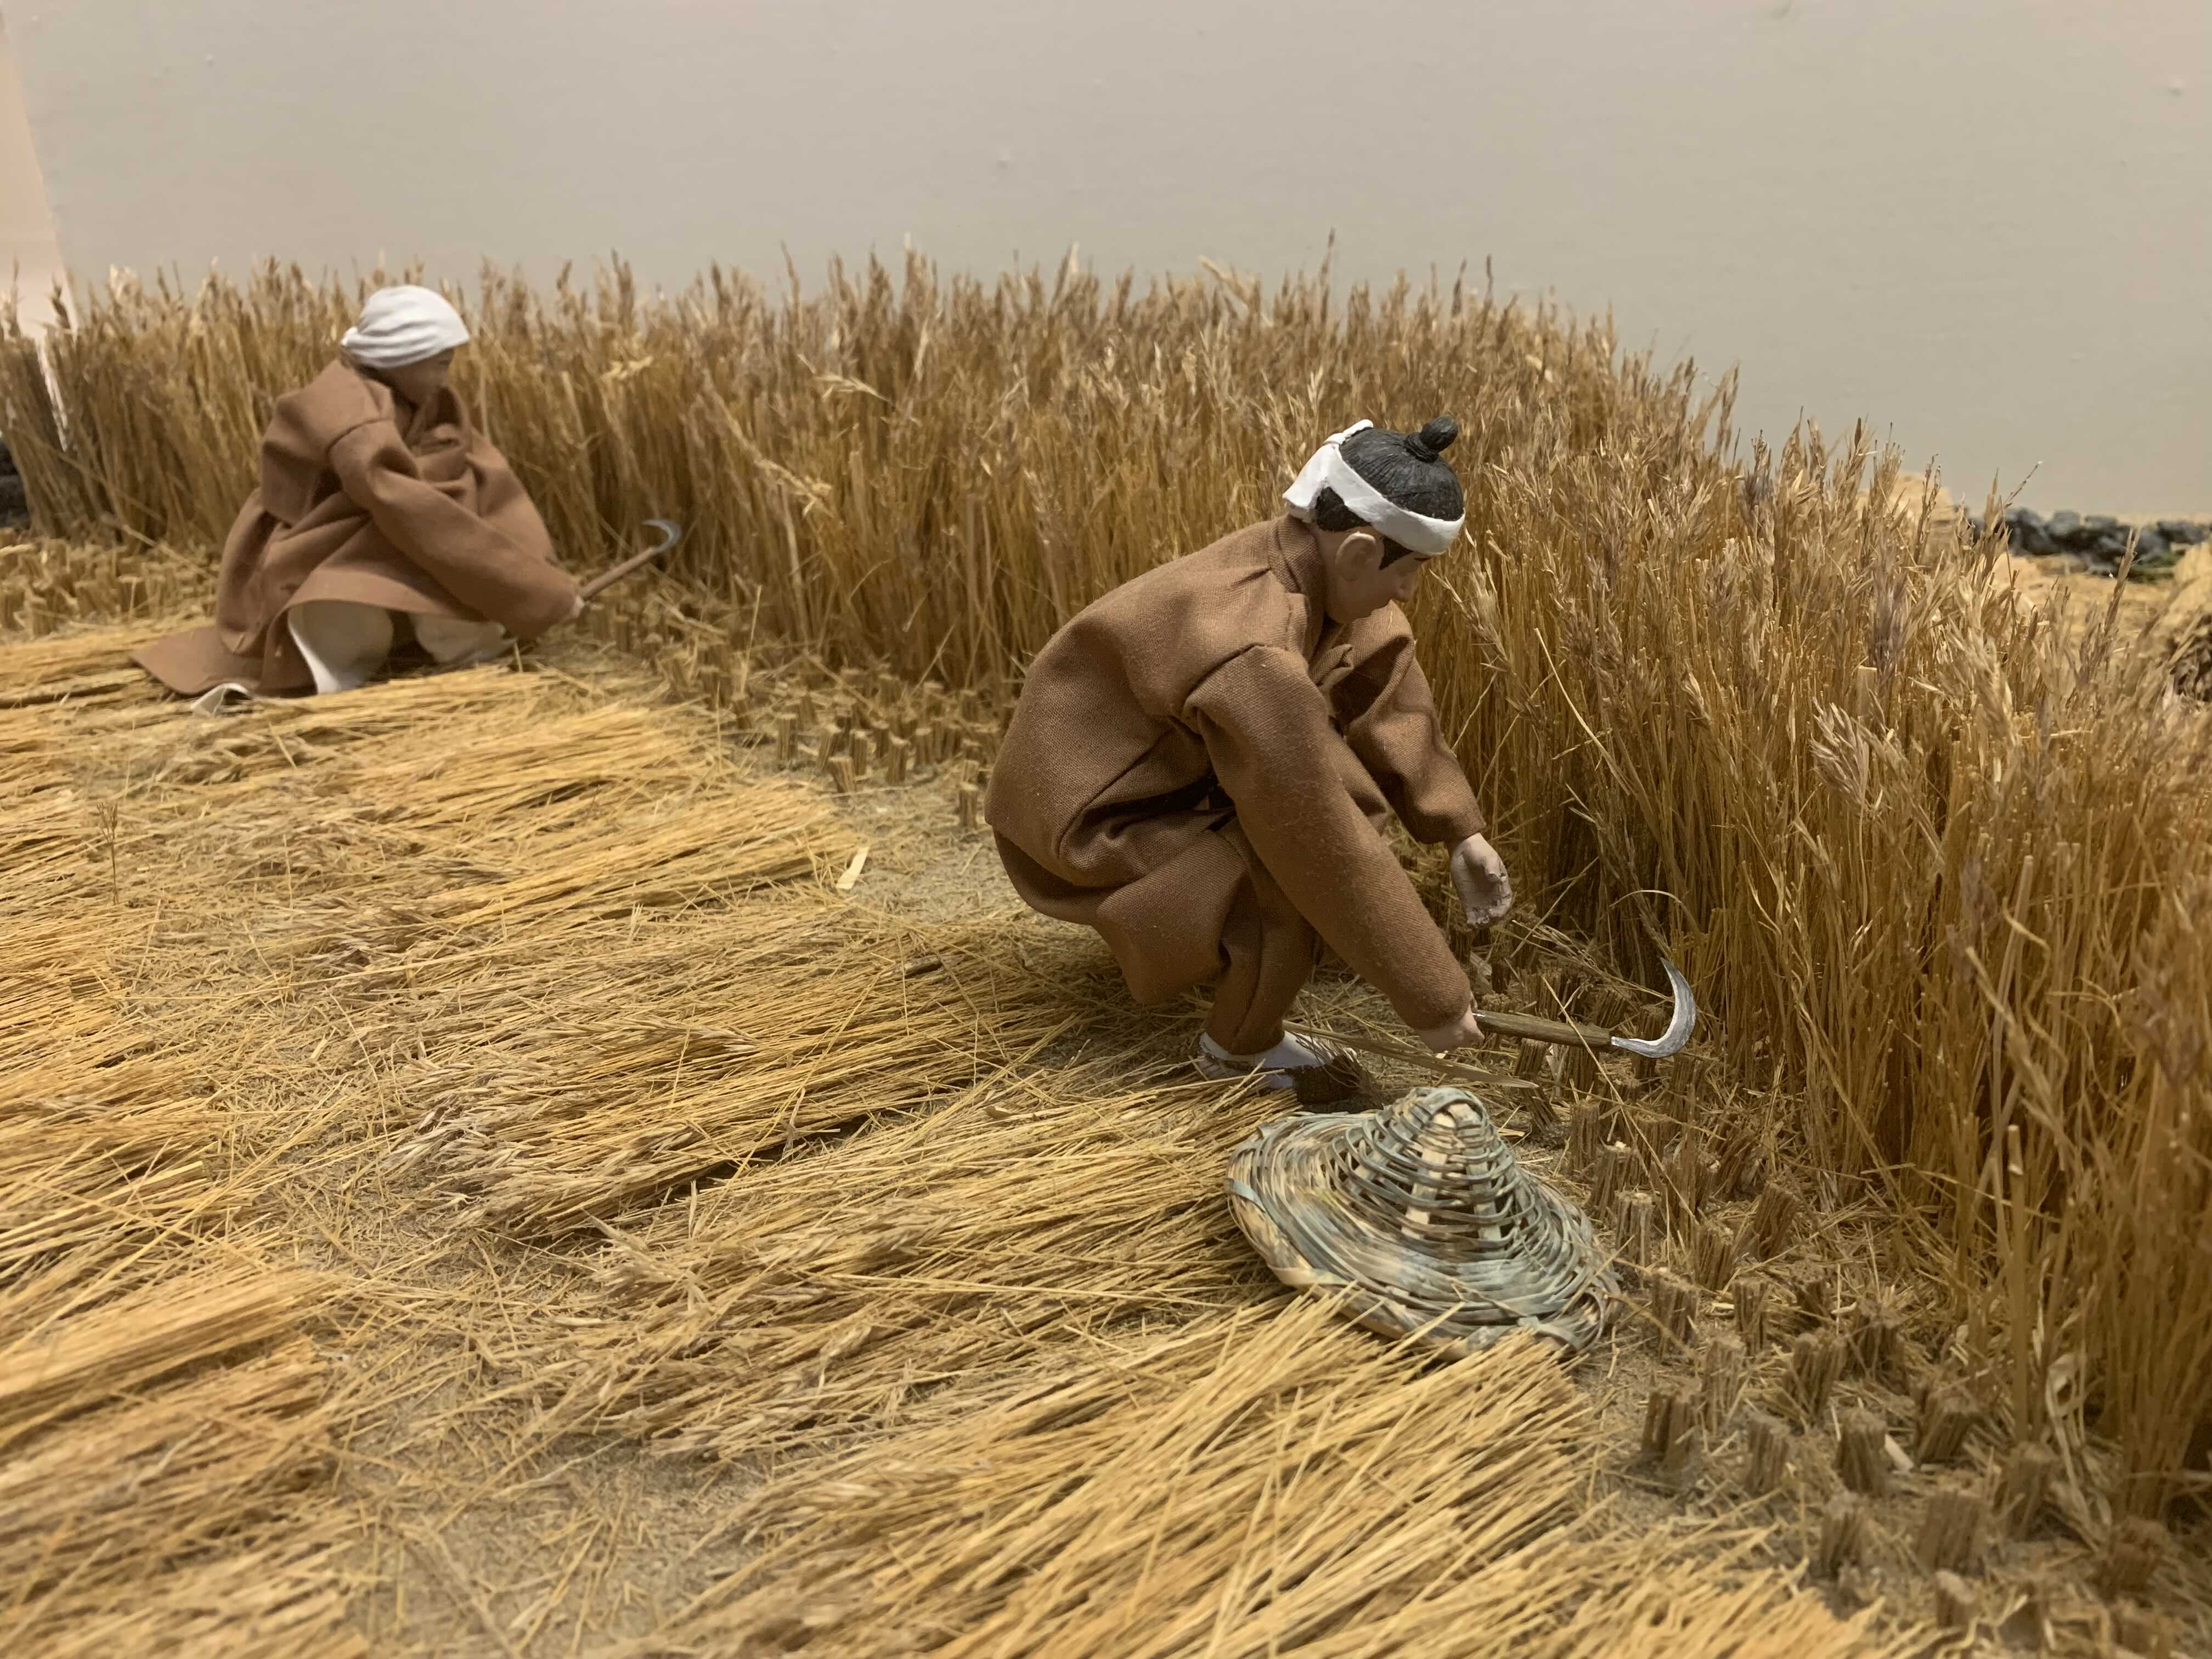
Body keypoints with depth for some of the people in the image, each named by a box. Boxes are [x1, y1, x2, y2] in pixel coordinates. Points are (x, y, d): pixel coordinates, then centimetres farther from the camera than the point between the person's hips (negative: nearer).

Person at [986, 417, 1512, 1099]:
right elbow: (1332, 853, -31)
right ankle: (1239, 1049, 4)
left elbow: (1391, 695, 2)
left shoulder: (1309, 558, -12)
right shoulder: (1254, 654, -36)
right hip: (1091, 822, -9)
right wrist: (1432, 999, -21)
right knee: (1303, 888, -25)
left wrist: (1461, 830, 0)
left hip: (1165, 763, 9)